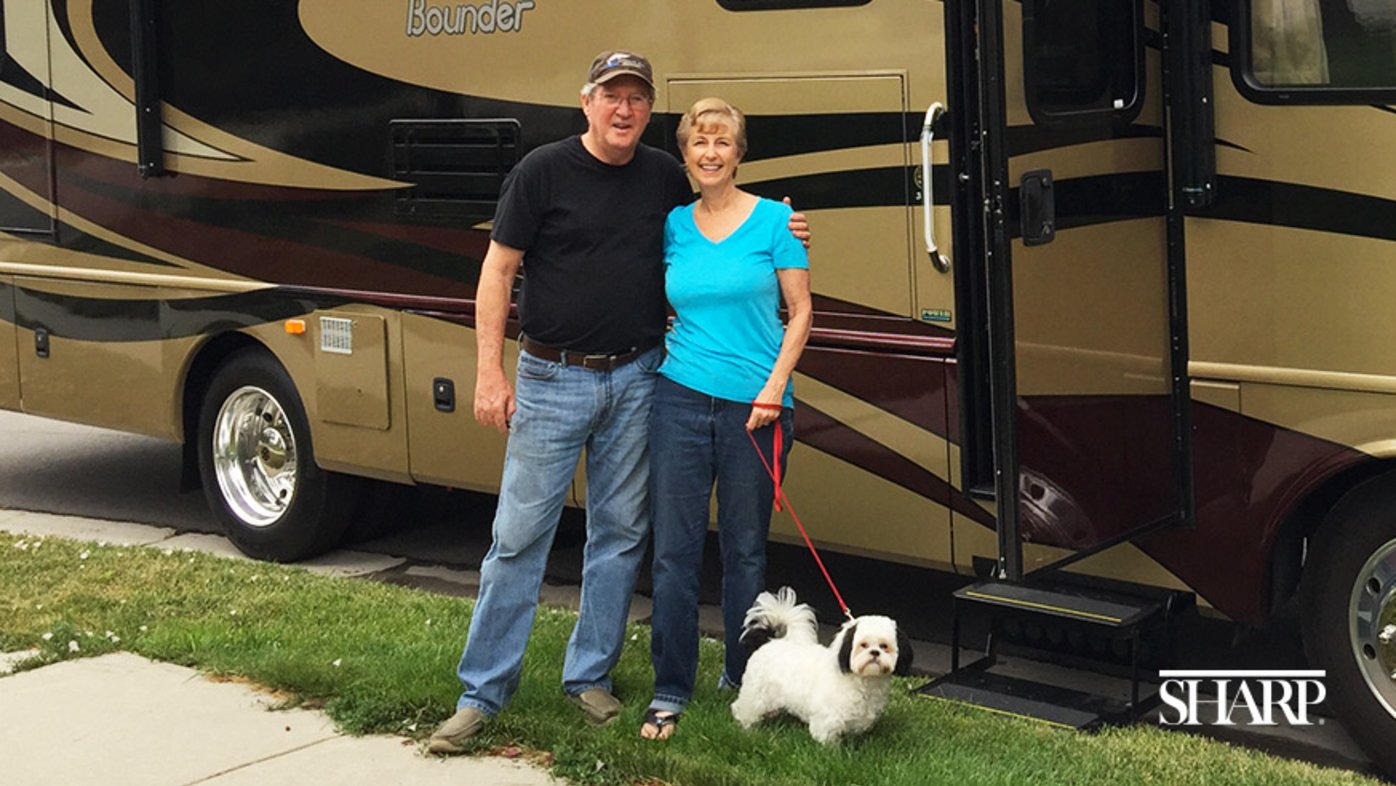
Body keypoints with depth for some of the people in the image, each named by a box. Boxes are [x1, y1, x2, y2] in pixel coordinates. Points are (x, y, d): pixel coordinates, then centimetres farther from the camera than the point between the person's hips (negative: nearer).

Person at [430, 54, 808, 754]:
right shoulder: (544, 171, -5)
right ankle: (482, 692, 5)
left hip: (636, 380, 4)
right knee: (519, 535, -2)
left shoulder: (666, 177, 6)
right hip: (552, 380, -4)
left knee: (620, 534, 9)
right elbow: (497, 272, -4)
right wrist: (490, 371, -11)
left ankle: (590, 676, 23)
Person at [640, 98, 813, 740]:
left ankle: (742, 676, 24)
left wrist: (774, 386, -10)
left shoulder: (773, 219, 0)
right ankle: (670, 690, 9)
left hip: (754, 406, -2)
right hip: (681, 398, 2)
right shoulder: (672, 225, 8)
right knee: (674, 549, 1)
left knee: (744, 549, 8)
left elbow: (800, 312, 0)